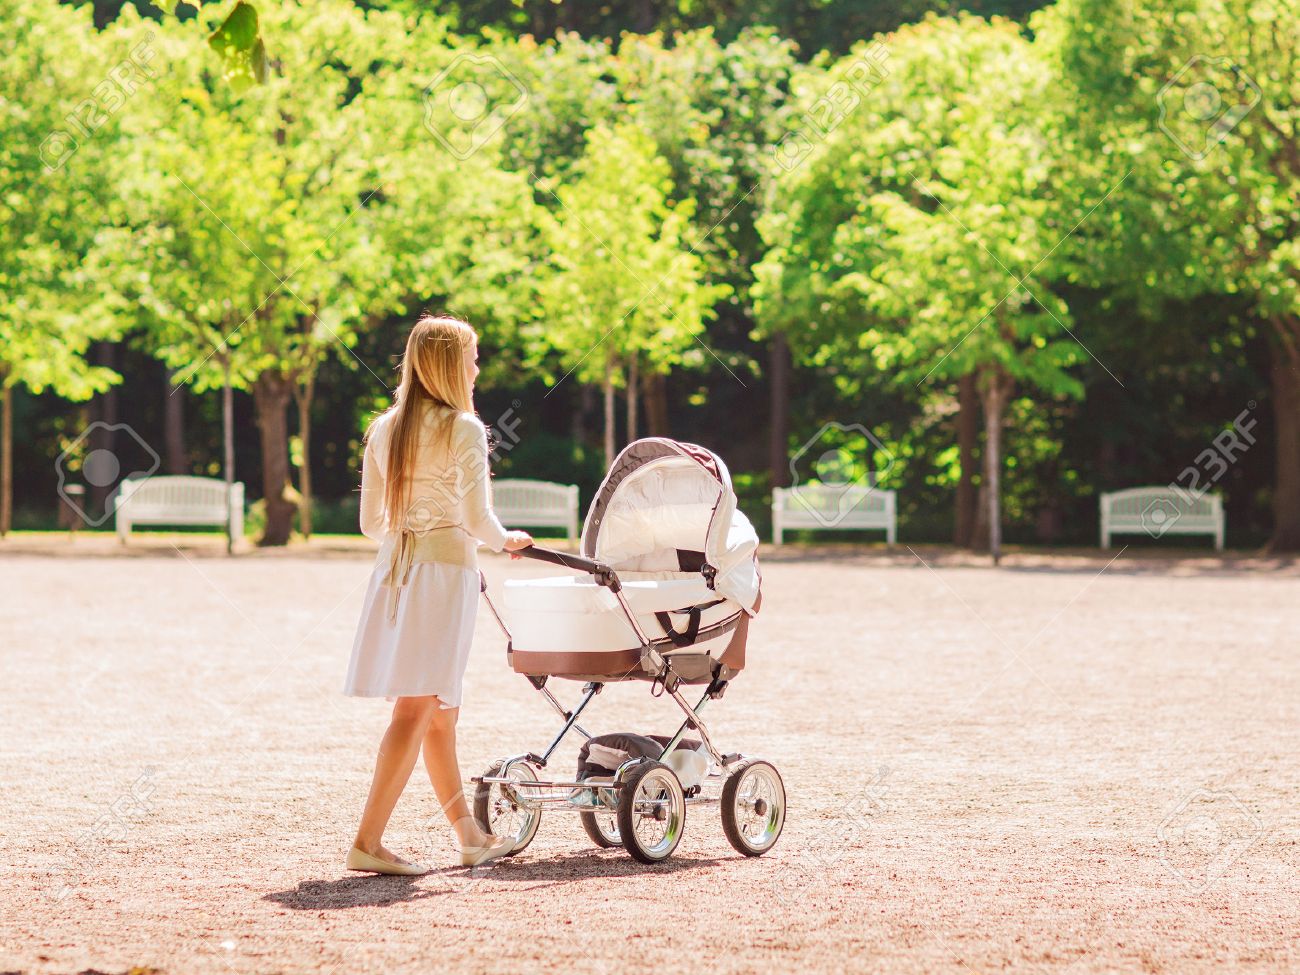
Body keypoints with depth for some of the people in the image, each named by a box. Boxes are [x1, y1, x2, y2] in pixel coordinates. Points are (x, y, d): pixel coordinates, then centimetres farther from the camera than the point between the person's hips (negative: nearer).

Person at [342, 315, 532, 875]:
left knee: (440, 712, 15)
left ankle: (471, 837, 24)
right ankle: (367, 842, -13)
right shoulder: (462, 429, -8)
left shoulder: (383, 429, 12)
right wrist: (504, 541, 7)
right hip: (445, 568, -7)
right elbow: (476, 517, -13)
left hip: (393, 570, 7)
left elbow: (370, 522, 14)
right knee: (416, 709, -8)